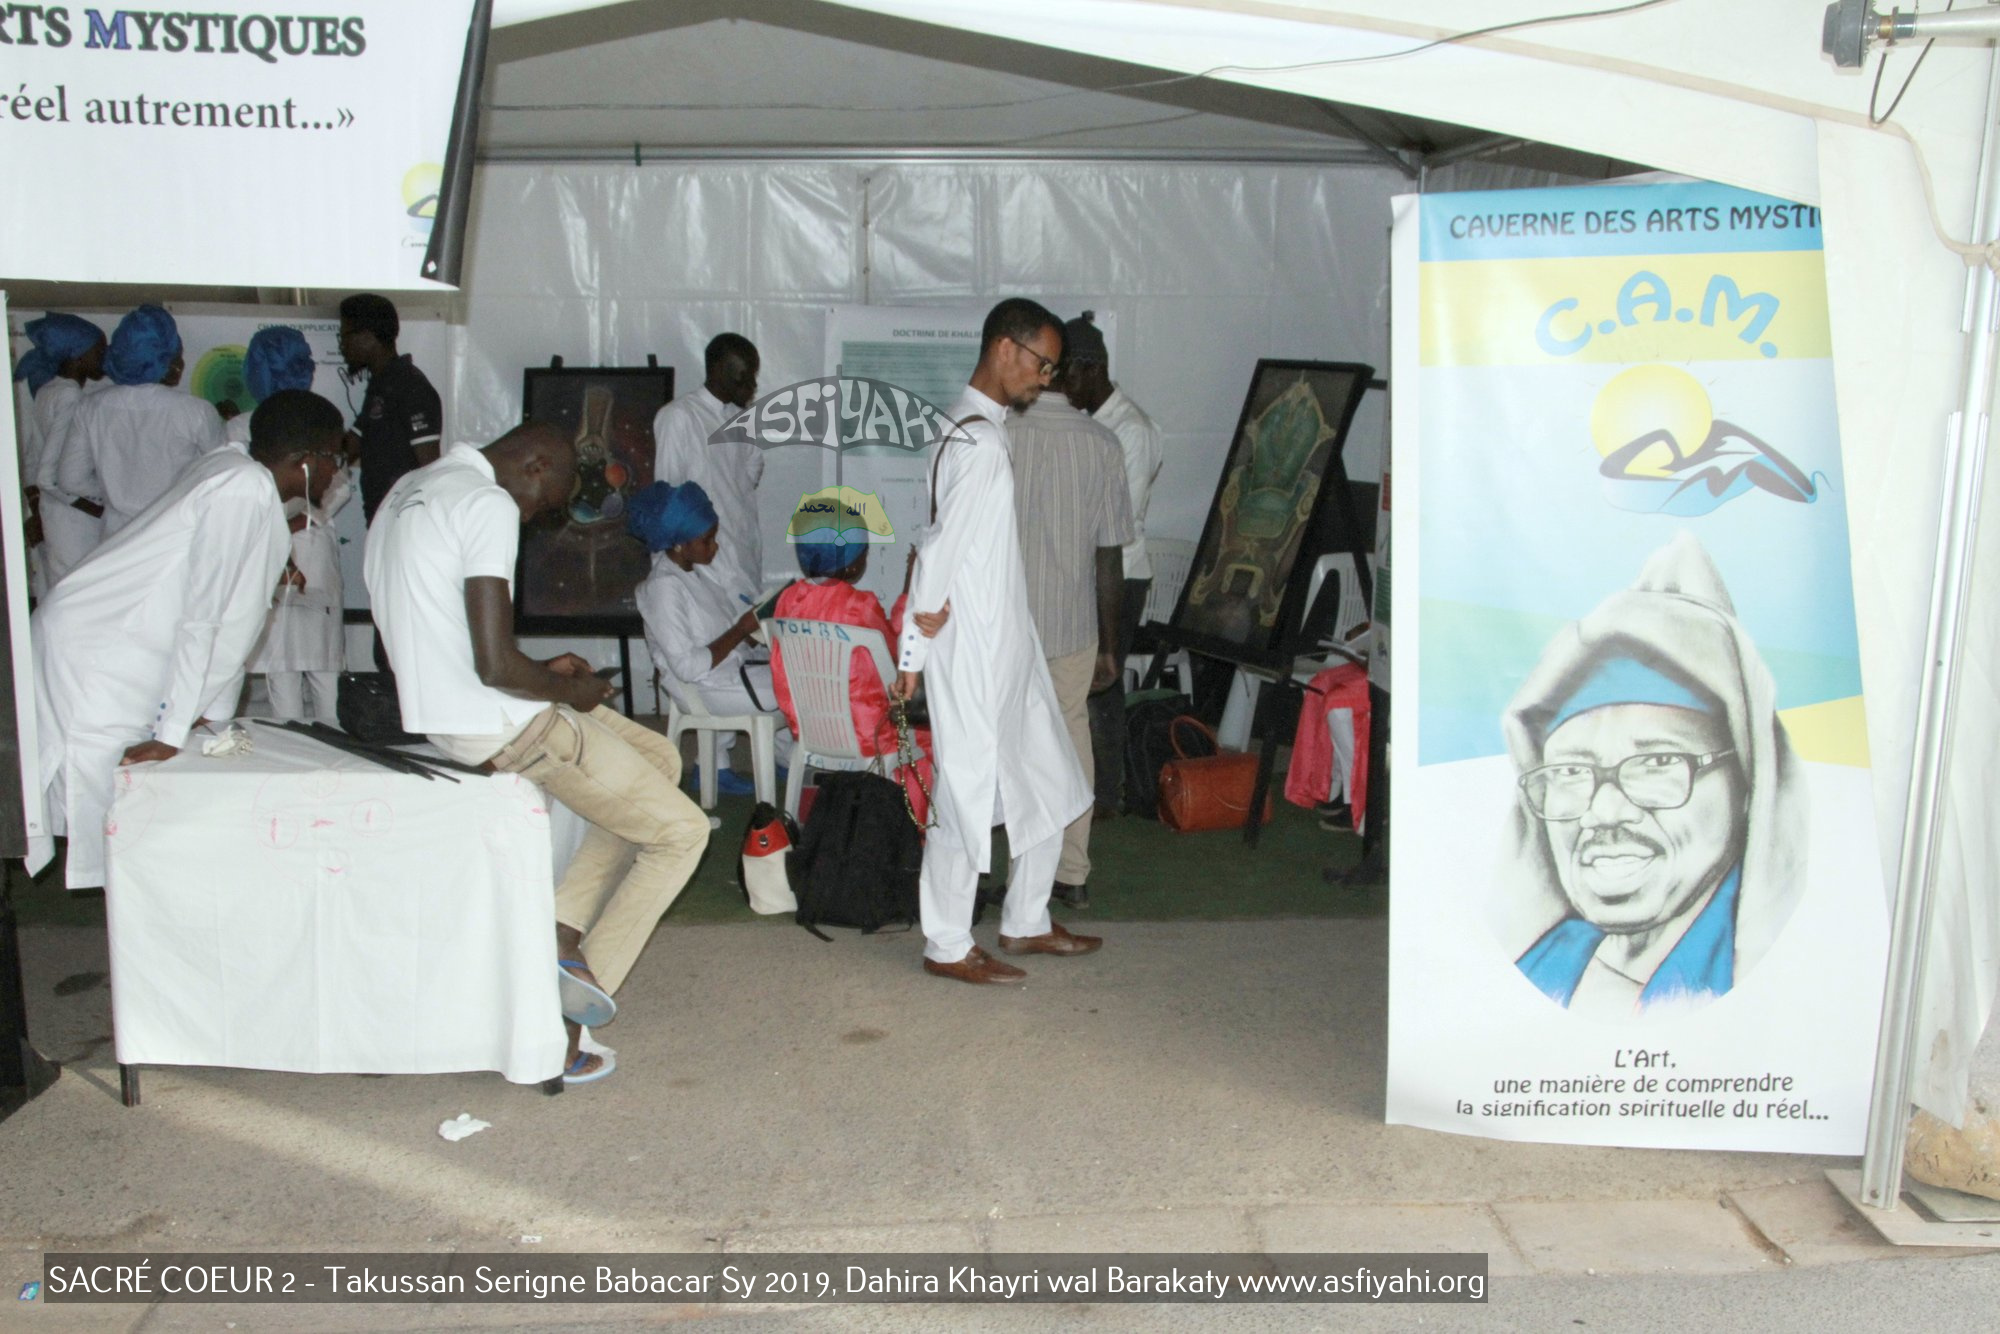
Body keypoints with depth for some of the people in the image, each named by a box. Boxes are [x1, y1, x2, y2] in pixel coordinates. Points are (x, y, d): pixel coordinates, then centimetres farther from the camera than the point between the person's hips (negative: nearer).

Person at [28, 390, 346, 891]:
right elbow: (200, 616, -21)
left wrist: (210, 713, 14)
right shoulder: (247, 492, -20)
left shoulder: (231, 469, 9)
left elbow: (224, 616, 11)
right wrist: (172, 733, -18)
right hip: (93, 655, -10)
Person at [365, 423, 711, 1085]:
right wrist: (569, 690, -7)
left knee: (658, 757, 20)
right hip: (498, 727, -10)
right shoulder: (489, 504, -18)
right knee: (680, 831, 0)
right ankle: (585, 978, 5)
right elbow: (495, 666, -26)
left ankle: (561, 931, 12)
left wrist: (541, 671, 13)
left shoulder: (409, 489, 14)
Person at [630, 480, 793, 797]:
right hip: (708, 689, -9)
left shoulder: (697, 569, 8)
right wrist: (740, 631, -20)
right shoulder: (663, 588, -21)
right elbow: (687, 667, -25)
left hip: (734, 666, 9)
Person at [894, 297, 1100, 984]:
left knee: (1049, 782, 15)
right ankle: (947, 947, 14)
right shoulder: (976, 440, -18)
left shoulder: (984, 430, 14)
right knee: (969, 797, 0)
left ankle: (1025, 923, 28)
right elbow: (939, 553, -19)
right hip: (971, 653, -10)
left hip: (1009, 646, 10)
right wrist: (912, 656, -15)